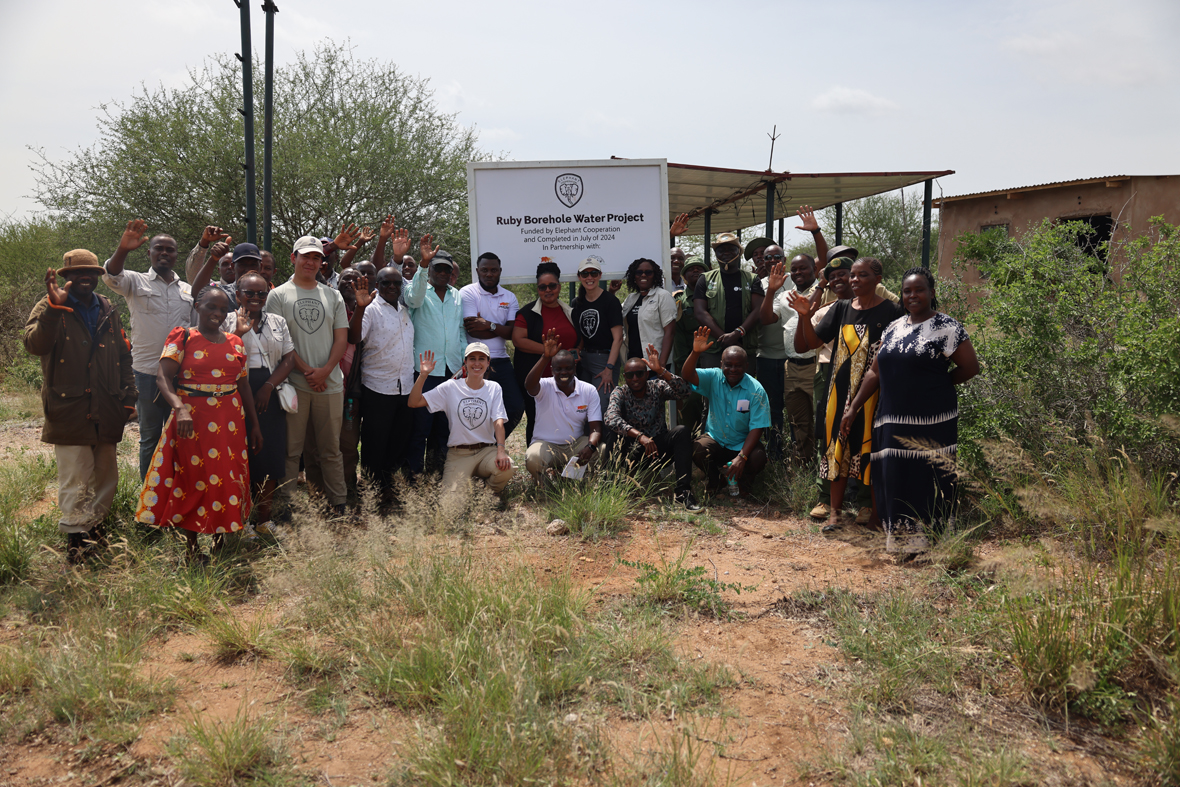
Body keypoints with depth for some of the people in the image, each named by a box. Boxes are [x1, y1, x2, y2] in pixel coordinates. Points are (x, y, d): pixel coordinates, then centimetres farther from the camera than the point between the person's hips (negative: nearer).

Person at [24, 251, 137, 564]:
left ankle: (95, 524, 29)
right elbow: (35, 344, -21)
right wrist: (54, 307, -31)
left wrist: (128, 397, 12)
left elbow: (123, 356, 18)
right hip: (69, 411, -5)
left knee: (106, 474, 13)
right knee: (74, 478, -3)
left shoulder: (108, 311, 12)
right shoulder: (50, 308, -2)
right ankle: (76, 535, 9)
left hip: (106, 411, 5)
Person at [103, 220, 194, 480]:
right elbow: (111, 276, -18)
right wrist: (122, 250, -38)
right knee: (150, 437, 5)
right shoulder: (136, 282, 4)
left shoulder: (188, 290, 15)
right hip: (148, 372, -3)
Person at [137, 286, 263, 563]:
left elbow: (244, 385, 14)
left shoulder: (235, 342, 11)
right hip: (193, 422, -4)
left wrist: (254, 424, 12)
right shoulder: (182, 337, -2)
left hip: (230, 423, 4)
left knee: (228, 480, 6)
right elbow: (164, 376, -13)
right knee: (193, 480, 2)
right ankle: (193, 547, 14)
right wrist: (180, 408, -29)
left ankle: (220, 541, 20)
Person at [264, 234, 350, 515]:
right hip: (293, 383, -3)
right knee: (291, 449, 1)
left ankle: (338, 503, 14)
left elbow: (342, 338, 9)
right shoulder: (279, 295, 5)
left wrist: (325, 370, -7)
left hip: (330, 384, 3)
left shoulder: (333, 296, 14)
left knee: (331, 448, 8)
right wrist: (307, 371, -11)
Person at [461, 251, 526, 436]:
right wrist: (501, 328, -6)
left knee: (516, 407, 0)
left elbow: (513, 332, -2)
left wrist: (489, 325, -16)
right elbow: (473, 331, -14)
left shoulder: (509, 297, 10)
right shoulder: (468, 293, -3)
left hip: (501, 361, 5)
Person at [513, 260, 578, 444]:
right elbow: (518, 339, -12)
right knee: (536, 422, 2)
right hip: (535, 380, -3)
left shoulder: (570, 312, 14)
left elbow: (580, 340, 23)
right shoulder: (528, 312, 0)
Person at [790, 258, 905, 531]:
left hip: (875, 393, -4)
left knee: (873, 448, 3)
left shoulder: (891, 312, -5)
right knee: (838, 446, 6)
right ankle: (835, 511, 14)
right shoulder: (841, 309, 7)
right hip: (842, 391, 4)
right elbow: (810, 343, 3)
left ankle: (877, 510, 19)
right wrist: (804, 316, -13)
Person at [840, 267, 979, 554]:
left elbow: (970, 367, -5)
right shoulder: (892, 328, 14)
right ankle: (899, 539, 19)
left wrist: (936, 384, 2)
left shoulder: (947, 328, -4)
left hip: (931, 423, -5)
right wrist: (853, 407, 11)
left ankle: (926, 542, 9)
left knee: (927, 481, -2)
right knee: (893, 479, 7)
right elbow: (875, 372, 16)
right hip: (892, 420, 6)